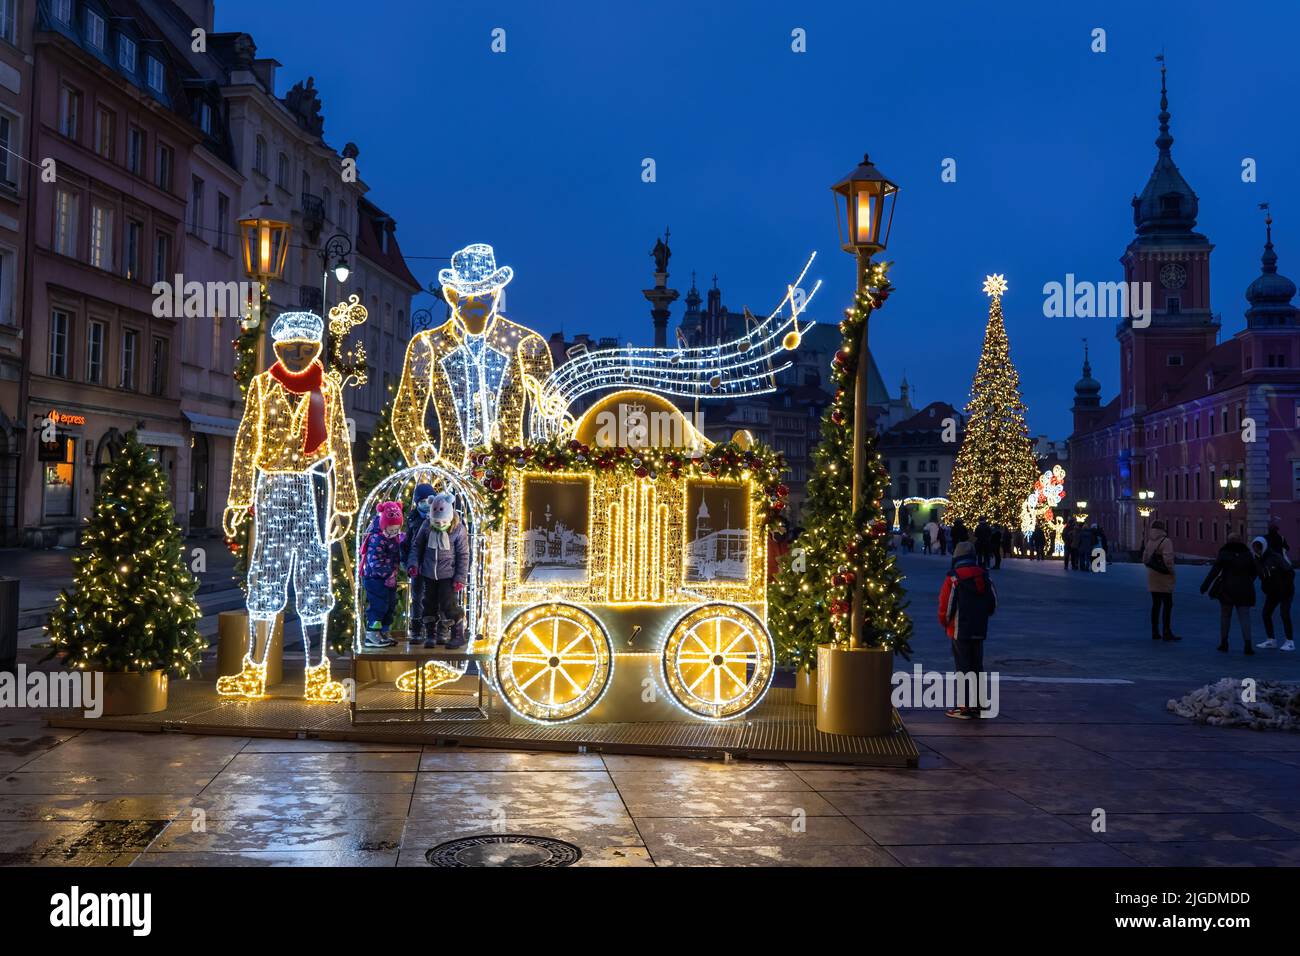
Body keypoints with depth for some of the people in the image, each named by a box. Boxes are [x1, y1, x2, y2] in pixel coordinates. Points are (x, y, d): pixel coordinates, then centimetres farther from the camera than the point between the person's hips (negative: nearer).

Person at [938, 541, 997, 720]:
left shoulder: (953, 578, -13)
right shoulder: (985, 576, 5)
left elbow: (946, 605, -11)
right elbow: (993, 603, 11)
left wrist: (944, 623, 6)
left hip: (960, 631, -5)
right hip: (980, 630, 5)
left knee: (963, 668, -1)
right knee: (977, 667, 15)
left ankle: (965, 707, -1)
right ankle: (977, 705, 20)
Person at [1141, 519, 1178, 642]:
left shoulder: (1149, 542, 9)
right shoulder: (1166, 541, -14)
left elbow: (1144, 559, 13)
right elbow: (1168, 560, -22)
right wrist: (1171, 571, -8)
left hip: (1152, 577, 7)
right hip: (1164, 577, -7)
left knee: (1156, 604, 13)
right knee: (1167, 604, -4)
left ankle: (1155, 632, 16)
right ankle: (1166, 632, -6)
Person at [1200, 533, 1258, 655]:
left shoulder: (1224, 554, -4)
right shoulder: (1247, 554, 5)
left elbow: (1214, 571, -11)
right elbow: (1254, 572, 12)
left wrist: (1205, 585, -10)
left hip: (1227, 590, -2)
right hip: (1244, 590, 2)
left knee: (1225, 615, 12)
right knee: (1244, 617, 0)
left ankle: (1224, 643, 15)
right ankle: (1248, 644, -12)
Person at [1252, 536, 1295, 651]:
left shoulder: (1275, 557, -20)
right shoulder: (1258, 560, 0)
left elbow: (1290, 572, -19)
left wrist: (1287, 586, -20)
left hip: (1285, 591, -7)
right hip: (1271, 592, 7)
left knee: (1284, 614, -14)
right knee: (1266, 613, 2)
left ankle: (1290, 642, -6)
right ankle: (1271, 640, 12)